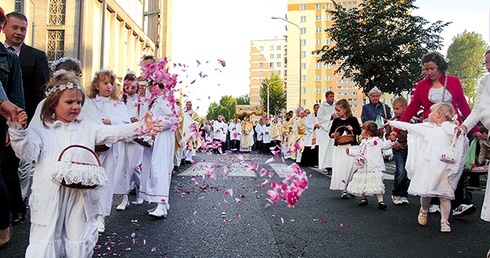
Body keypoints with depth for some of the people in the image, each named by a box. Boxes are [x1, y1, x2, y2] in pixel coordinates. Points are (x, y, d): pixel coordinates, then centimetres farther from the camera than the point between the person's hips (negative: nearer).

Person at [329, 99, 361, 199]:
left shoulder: (353, 119, 0)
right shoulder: (336, 120, 7)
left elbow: (359, 131, 5)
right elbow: (330, 132, 13)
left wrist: (352, 129, -14)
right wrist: (333, 135, -8)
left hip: (351, 147, -2)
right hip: (339, 147, 3)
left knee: (350, 167, -4)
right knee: (339, 168, -1)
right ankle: (344, 190, 7)